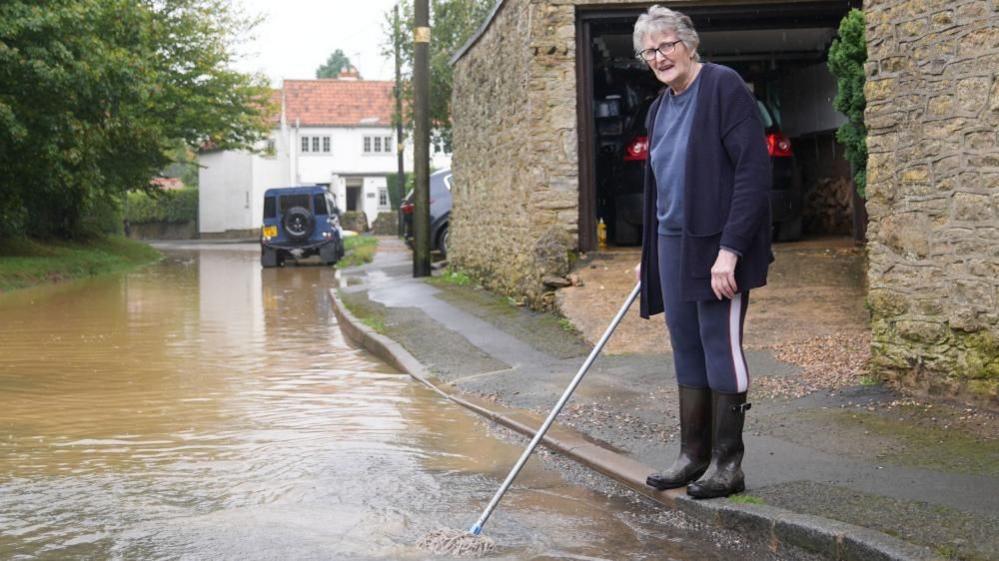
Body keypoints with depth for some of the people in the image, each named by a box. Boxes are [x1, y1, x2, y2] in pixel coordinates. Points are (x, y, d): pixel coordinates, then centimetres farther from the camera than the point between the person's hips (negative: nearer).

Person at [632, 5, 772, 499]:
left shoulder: (723, 87, -10)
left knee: (721, 348, -1)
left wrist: (730, 249, -21)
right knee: (687, 352, 12)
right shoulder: (660, 108, 14)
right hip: (672, 246, 8)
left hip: (716, 246, -8)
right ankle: (694, 455, 22)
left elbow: (753, 170, -16)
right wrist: (650, 255, 20)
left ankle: (727, 464, 9)